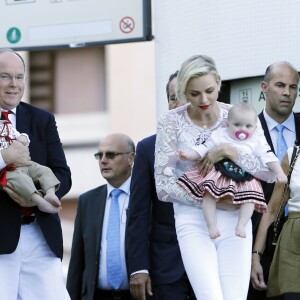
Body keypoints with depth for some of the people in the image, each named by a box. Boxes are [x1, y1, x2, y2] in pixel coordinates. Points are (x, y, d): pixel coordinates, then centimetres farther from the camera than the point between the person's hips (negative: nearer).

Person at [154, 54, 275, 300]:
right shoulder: (171, 123, -2)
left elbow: (270, 171, 0)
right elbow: (164, 186, -4)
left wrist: (231, 152, -16)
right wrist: (218, 201, -10)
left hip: (235, 222, 2)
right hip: (193, 222, -2)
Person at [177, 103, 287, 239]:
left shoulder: (257, 142, 6)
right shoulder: (219, 136, 6)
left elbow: (268, 157, 1)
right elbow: (203, 149, 6)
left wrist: (279, 172, -12)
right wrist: (188, 154, -9)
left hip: (245, 178, 1)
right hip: (219, 174, -1)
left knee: (250, 198, -19)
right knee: (209, 194, -21)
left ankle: (241, 225, -16)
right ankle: (211, 225, -20)